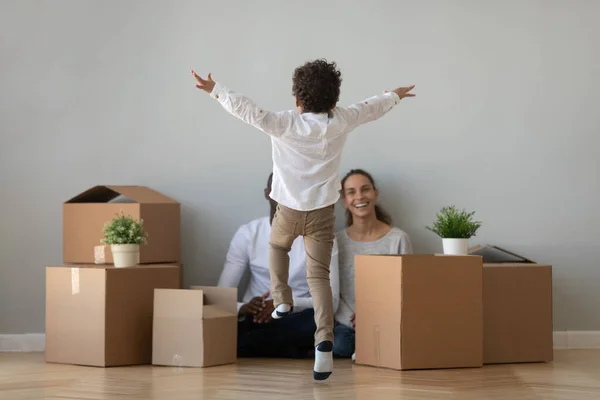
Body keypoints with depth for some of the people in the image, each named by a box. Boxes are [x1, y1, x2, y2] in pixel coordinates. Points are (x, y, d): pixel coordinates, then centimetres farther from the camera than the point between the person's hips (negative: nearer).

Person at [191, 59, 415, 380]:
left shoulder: (285, 123, -18)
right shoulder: (341, 121, -7)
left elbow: (248, 110, -26)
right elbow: (372, 108, 11)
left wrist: (214, 89, -19)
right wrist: (395, 96, 30)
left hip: (289, 209, -1)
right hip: (322, 211, 2)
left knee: (277, 245, 34)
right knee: (319, 276, -1)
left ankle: (282, 301, 32)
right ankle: (325, 342, -19)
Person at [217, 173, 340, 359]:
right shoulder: (247, 234, 2)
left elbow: (331, 300, -8)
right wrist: (244, 308, -26)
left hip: (297, 324, 0)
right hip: (256, 321, 0)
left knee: (318, 319, -36)